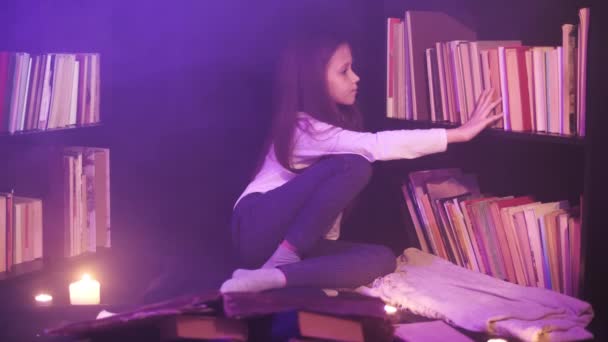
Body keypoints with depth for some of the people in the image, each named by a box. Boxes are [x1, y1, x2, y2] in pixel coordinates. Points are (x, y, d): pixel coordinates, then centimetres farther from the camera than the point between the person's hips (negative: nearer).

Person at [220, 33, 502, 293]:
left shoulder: (334, 124, 13)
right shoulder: (302, 127, -18)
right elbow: (376, 145, -29)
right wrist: (460, 133, -31)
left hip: (303, 238, 8)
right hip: (259, 227, -8)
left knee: (381, 258, -17)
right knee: (352, 166, -27)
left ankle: (274, 277, -27)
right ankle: (281, 263, -24)